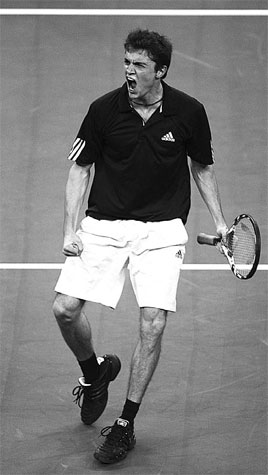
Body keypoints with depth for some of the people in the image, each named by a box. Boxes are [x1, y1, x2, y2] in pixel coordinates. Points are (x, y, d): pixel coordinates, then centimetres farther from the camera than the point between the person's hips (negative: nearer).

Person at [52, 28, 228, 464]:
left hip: (161, 230, -1)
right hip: (103, 226, 1)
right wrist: (71, 228, -4)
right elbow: (80, 169, 4)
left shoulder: (188, 112, -4)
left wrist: (219, 221, 6)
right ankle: (95, 370, 21)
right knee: (65, 308, -12)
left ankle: (125, 425, 0)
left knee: (153, 323, -14)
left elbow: (202, 167, 12)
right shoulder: (104, 109, -6)